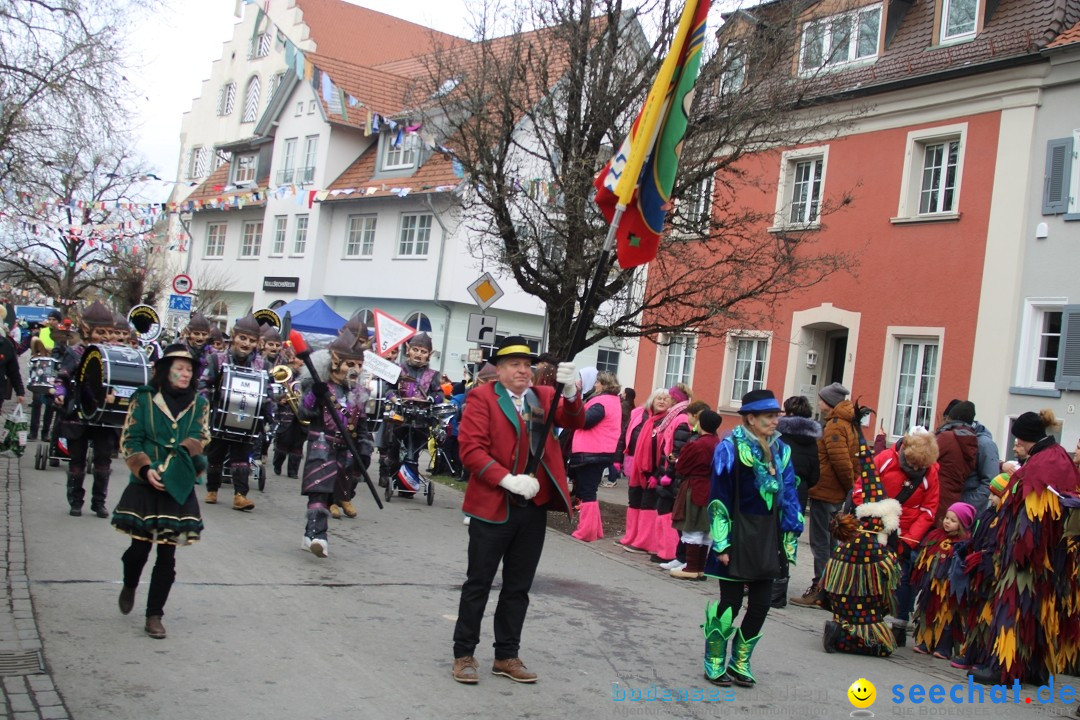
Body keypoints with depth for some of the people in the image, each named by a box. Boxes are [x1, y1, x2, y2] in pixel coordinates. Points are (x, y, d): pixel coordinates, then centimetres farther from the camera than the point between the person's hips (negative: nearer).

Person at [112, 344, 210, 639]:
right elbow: (129, 440, -2)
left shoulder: (199, 403, 6)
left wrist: (177, 459, -20)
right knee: (139, 547, 4)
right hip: (145, 485, -1)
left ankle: (154, 615, 12)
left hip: (180, 488, 1)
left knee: (167, 554, 1)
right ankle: (129, 587, 37)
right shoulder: (144, 399, 0)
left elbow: (199, 438, -2)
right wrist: (145, 469, -16)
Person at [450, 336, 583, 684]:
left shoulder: (544, 396, 10)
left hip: (534, 508, 5)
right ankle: (464, 654, 17)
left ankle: (507, 656, 24)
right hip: (493, 505, -5)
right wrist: (507, 479, -22)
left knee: (519, 587, 13)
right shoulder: (482, 398, -4)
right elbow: (470, 448, -13)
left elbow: (574, 421, -6)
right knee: (479, 582, 6)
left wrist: (571, 391, -25)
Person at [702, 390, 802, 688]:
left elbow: (788, 496, 11)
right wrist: (722, 544, -13)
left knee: (761, 604, 8)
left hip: (768, 539, 6)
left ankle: (740, 663, 24)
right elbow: (719, 499, -10)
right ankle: (715, 664, 19)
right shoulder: (730, 448, -10)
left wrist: (789, 538, 7)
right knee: (730, 603, 2)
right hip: (739, 537, -5)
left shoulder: (781, 450, 7)